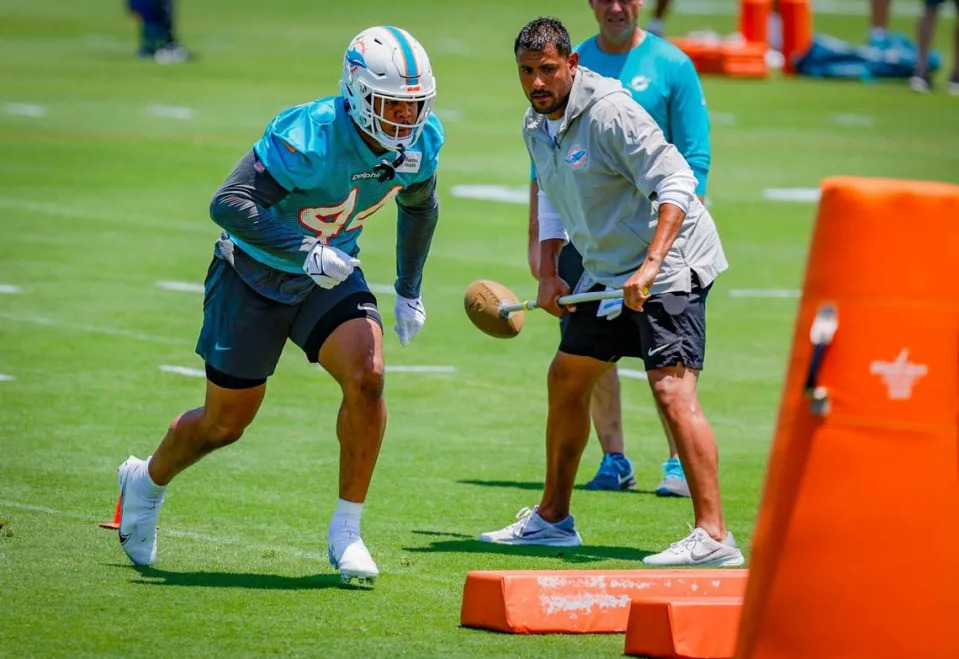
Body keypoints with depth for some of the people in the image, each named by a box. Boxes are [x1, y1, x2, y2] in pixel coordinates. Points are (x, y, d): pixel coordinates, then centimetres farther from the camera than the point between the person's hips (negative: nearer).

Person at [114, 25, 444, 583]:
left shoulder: (421, 143, -11)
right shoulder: (310, 138, -33)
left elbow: (419, 207, 12)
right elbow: (229, 204, -35)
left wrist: (409, 291, 13)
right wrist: (306, 251, -40)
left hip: (331, 273, 5)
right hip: (255, 272, -5)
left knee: (366, 375, -22)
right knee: (226, 422, 5)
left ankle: (347, 532, -10)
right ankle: (147, 481, 38)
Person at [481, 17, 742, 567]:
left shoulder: (609, 113, -21)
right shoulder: (537, 126, 7)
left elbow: (676, 184, -25)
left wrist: (650, 266, -33)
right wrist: (549, 272, 7)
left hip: (669, 260, -10)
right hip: (607, 270, 10)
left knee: (672, 390, -20)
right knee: (566, 378, 16)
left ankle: (714, 537, -24)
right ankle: (553, 519, 30)